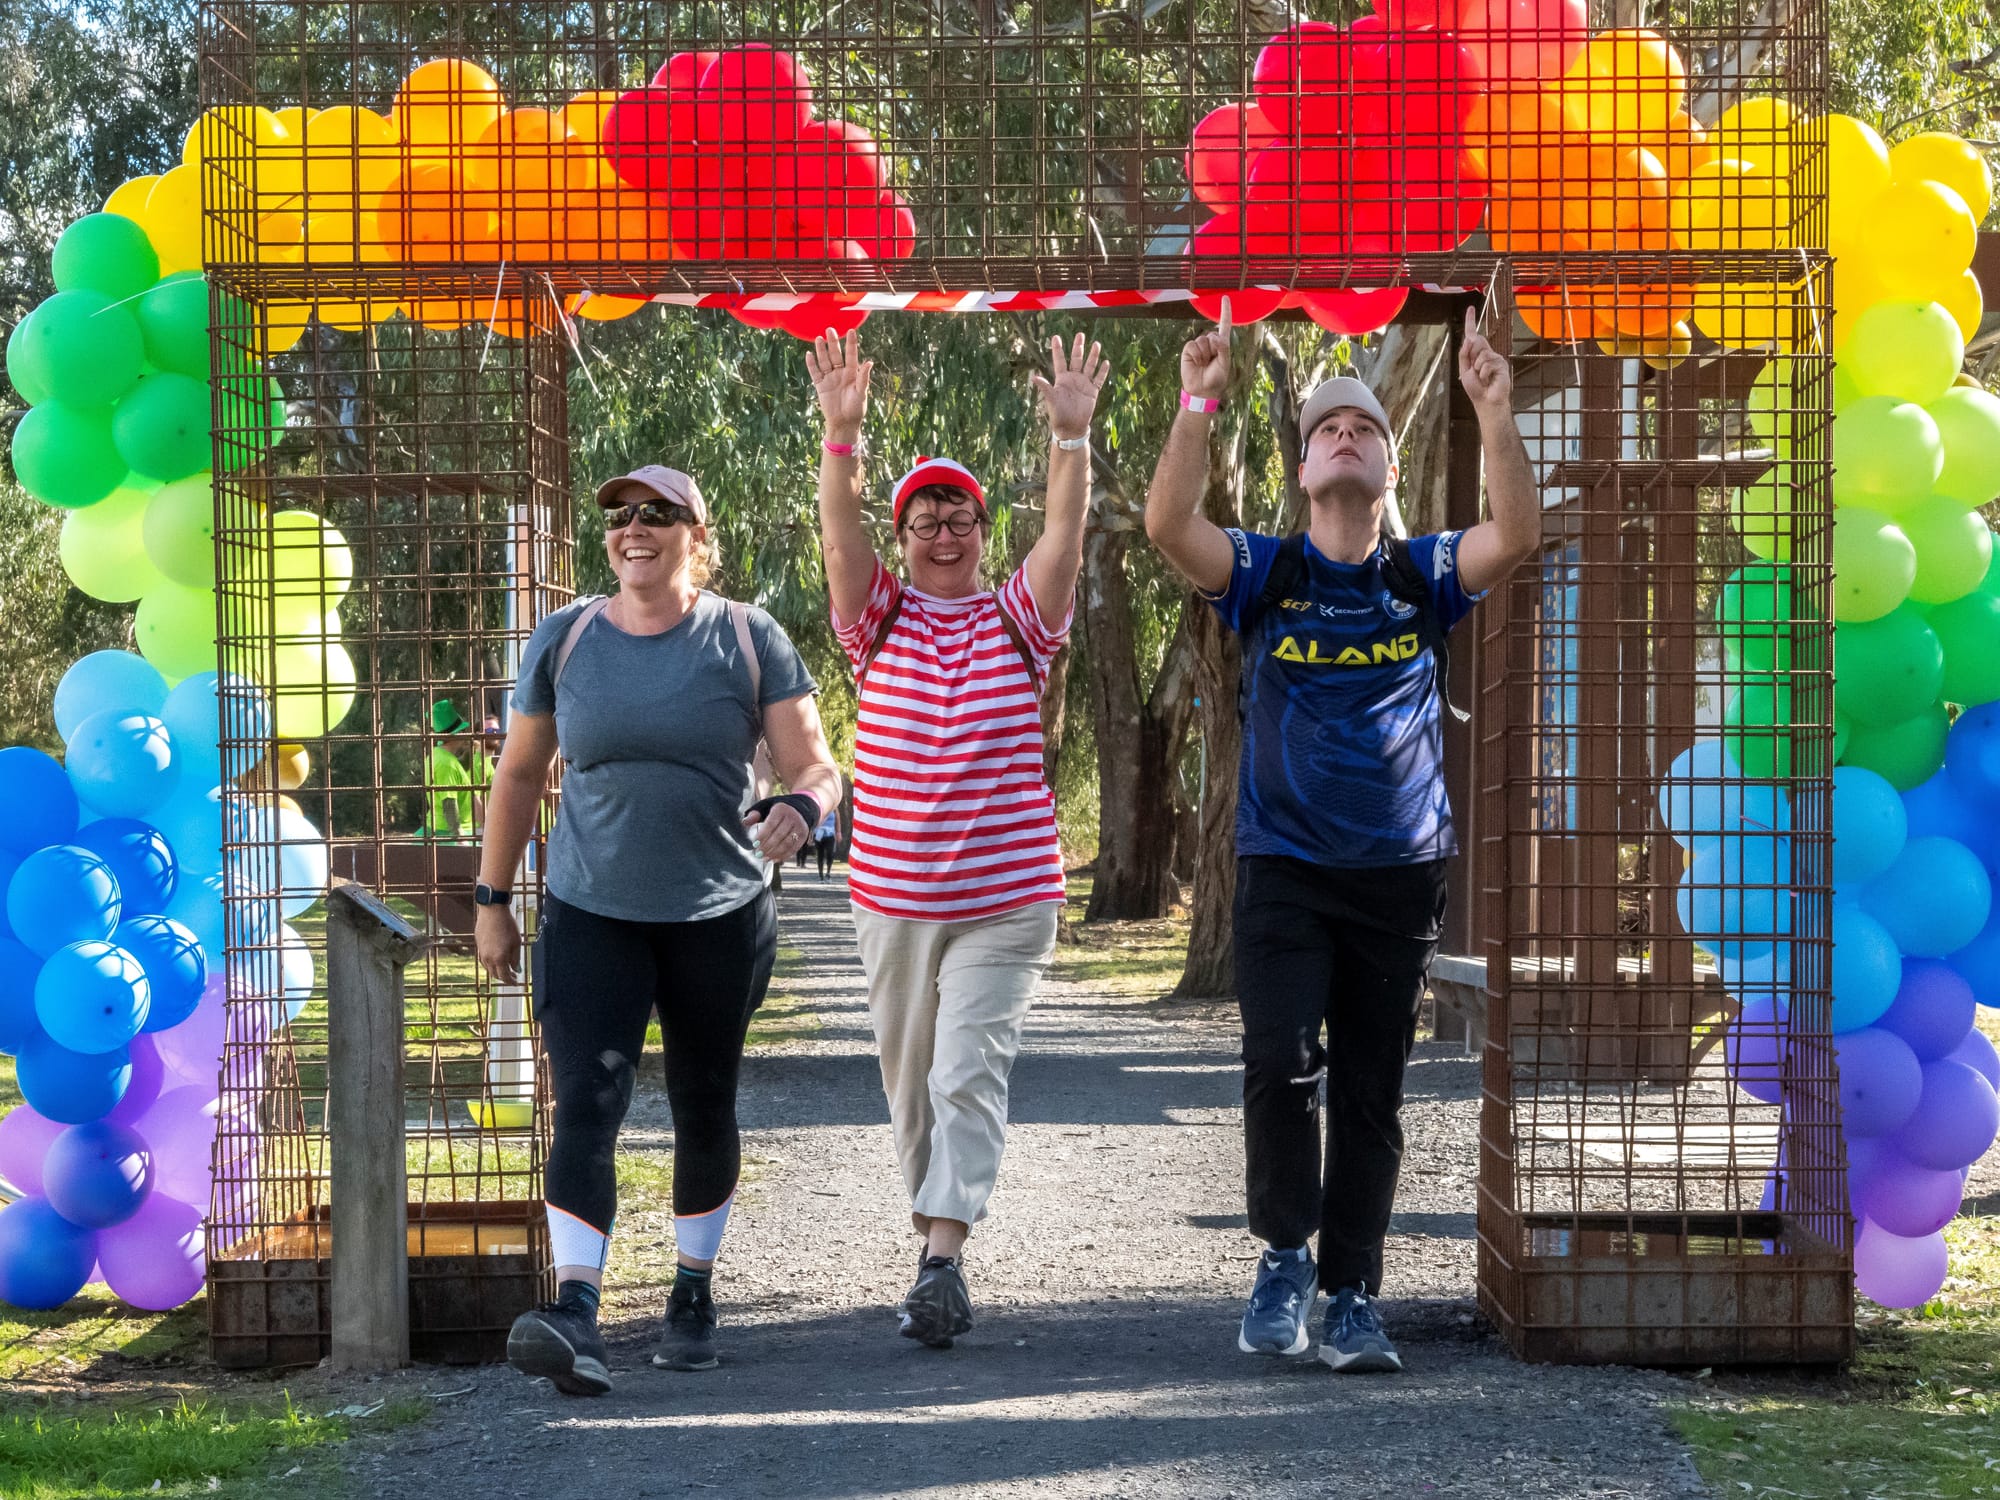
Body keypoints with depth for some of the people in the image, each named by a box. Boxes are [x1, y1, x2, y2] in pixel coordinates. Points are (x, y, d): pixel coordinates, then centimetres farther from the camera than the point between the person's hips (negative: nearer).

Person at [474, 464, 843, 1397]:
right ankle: (576, 1317, -25)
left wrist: (798, 811, -27)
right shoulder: (565, 639, 3)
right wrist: (491, 900, 11)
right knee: (585, 1107, -15)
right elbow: (520, 772, 12)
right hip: (591, 915, 0)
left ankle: (693, 1295, 29)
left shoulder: (749, 640, -2)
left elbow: (816, 768, -4)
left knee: (704, 1110, 12)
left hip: (720, 916, 0)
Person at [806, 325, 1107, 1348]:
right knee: (910, 1081, 11)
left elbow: (1065, 533, -12)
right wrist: (842, 435, -26)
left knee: (968, 1074, -13)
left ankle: (942, 1263, -21)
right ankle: (940, 1245, 27)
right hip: (893, 898, 3)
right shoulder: (881, 617, 5)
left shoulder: (1017, 617, 2)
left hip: (1005, 898, -3)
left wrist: (1072, 434, -27)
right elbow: (840, 535, -10)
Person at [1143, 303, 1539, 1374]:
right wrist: (1199, 403, -24)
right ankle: (1283, 1254, 3)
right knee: (1279, 1062, -17)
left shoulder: (1424, 577, 5)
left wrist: (1494, 413, -22)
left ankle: (1351, 1296, 14)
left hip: (1401, 874, 1)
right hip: (1285, 870, -1)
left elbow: (1517, 535, -12)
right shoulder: (1265, 574, 2)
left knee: (1371, 1092, 5)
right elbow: (1168, 524, -15)